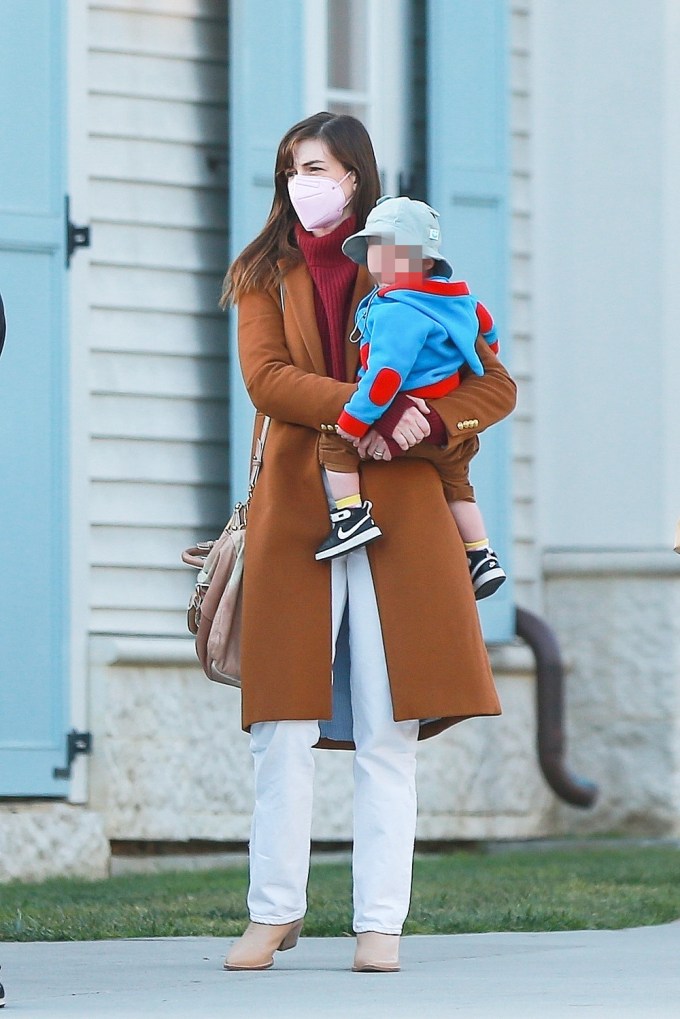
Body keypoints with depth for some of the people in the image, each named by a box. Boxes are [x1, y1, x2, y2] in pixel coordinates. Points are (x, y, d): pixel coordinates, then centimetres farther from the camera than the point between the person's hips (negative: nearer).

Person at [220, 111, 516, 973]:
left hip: (397, 513, 0)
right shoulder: (263, 276, 13)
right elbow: (267, 379, -4)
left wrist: (430, 421, -11)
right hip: (295, 513, 0)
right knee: (282, 729, -4)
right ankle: (274, 913, 6)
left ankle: (379, 924, 0)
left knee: (388, 731, -3)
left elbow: (494, 385, 8)